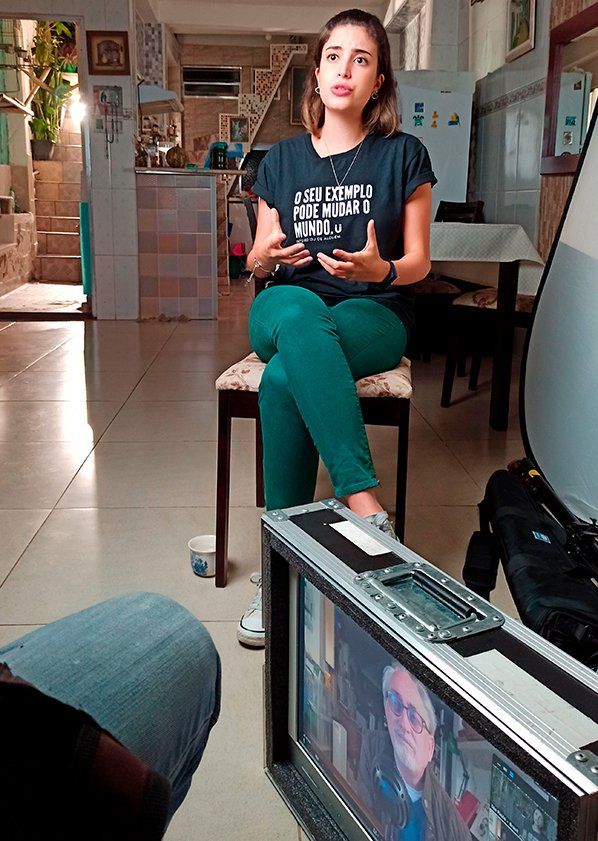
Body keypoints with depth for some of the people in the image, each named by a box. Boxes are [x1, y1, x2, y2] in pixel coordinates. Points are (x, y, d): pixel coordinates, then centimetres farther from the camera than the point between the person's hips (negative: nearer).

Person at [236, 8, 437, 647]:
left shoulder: (403, 155, 5)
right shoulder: (282, 160, 12)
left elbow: (418, 263, 4)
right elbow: (257, 262, 14)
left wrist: (379, 269, -20)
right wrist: (268, 256, -11)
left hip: (373, 315, -2)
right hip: (287, 309, 2)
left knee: (282, 380, -36)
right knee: (297, 314, -39)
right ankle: (366, 505, -40)